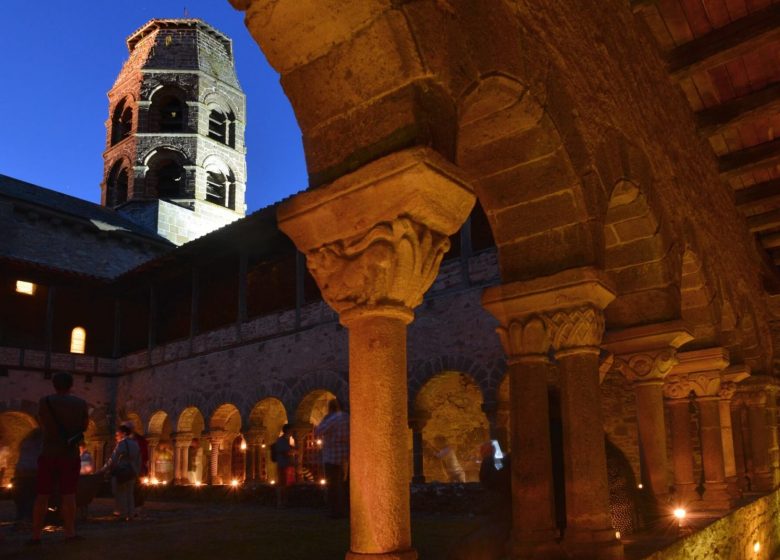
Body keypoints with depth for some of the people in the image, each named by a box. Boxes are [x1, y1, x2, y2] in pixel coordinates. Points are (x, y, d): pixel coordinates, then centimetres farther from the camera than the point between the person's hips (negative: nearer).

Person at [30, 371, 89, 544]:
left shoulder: (45, 402, -3)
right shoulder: (81, 403, -2)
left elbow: (43, 424, 12)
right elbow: (84, 427, 9)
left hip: (49, 454, 0)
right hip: (70, 455, 0)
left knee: (42, 496, 4)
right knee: (68, 495, 3)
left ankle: (36, 535, 4)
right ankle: (70, 533, 2)